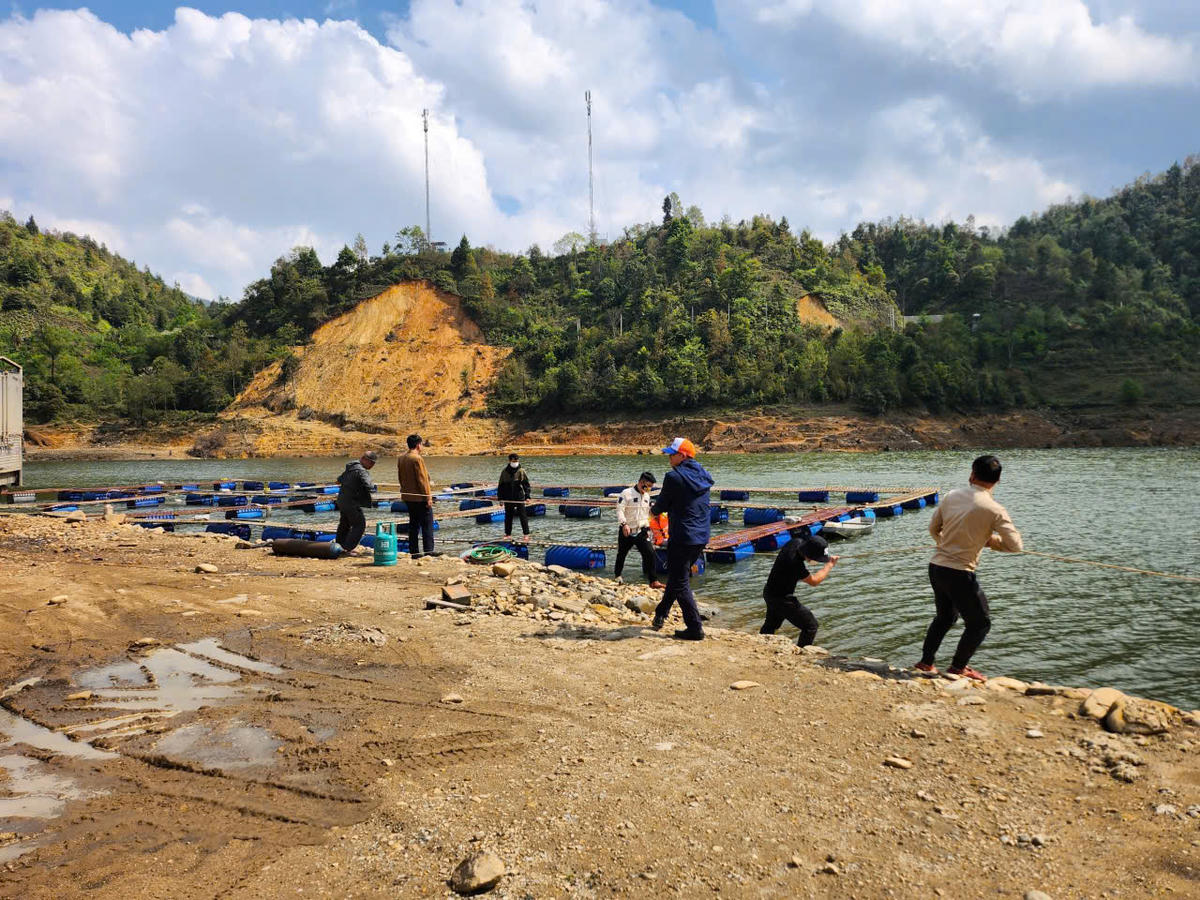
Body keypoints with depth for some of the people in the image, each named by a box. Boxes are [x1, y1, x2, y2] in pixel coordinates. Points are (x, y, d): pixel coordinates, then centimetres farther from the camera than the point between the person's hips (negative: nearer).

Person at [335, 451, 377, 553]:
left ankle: (339, 546, 36)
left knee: (344, 524, 23)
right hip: (351, 503, -10)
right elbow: (369, 486, -32)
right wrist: (373, 484, -11)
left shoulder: (350, 467, 10)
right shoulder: (361, 471, -20)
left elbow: (339, 480, 23)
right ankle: (348, 548, -3)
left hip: (342, 500, 10)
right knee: (359, 525, -2)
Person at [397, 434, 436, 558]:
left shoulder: (401, 459, 9)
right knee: (427, 525, -2)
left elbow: (400, 478, 16)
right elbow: (422, 480, -18)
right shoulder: (417, 459, -17)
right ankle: (429, 552, -5)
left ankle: (414, 552, 15)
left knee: (414, 525, 13)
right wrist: (428, 497, -14)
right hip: (420, 497, -8)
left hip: (408, 497, 8)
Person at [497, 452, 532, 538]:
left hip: (519, 497, -2)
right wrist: (500, 497, 5)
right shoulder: (505, 472, 4)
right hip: (508, 498, 3)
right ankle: (508, 533, 21)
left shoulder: (521, 471, -3)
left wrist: (527, 496, -11)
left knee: (523, 515, -1)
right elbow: (500, 485, 9)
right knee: (508, 516, 10)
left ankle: (526, 533, 4)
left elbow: (526, 484, -3)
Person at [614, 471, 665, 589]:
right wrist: (624, 524, -31)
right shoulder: (626, 493, -11)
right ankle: (617, 576, 35)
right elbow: (620, 510, -19)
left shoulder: (647, 496, 12)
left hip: (641, 532, 5)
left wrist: (647, 527, 18)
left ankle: (653, 581, -6)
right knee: (621, 554, 10)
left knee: (650, 553, -10)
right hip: (626, 532, -5)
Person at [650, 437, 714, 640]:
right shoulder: (702, 475, 8)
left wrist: (654, 510, 17)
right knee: (676, 576, 22)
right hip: (702, 537, 8)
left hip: (682, 538, -8)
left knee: (680, 583, 1)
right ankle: (661, 614, 35)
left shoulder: (674, 477, -15)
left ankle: (695, 629, 2)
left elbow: (661, 505, -8)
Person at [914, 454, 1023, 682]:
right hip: (960, 573, -6)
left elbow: (933, 528, 15)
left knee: (945, 616, 27)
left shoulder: (951, 496, 2)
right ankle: (958, 668, 20)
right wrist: (993, 541, 7)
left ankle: (926, 662, 33)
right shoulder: (994, 510, -14)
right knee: (980, 623, 14)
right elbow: (1016, 546, -11)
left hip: (936, 567, 6)